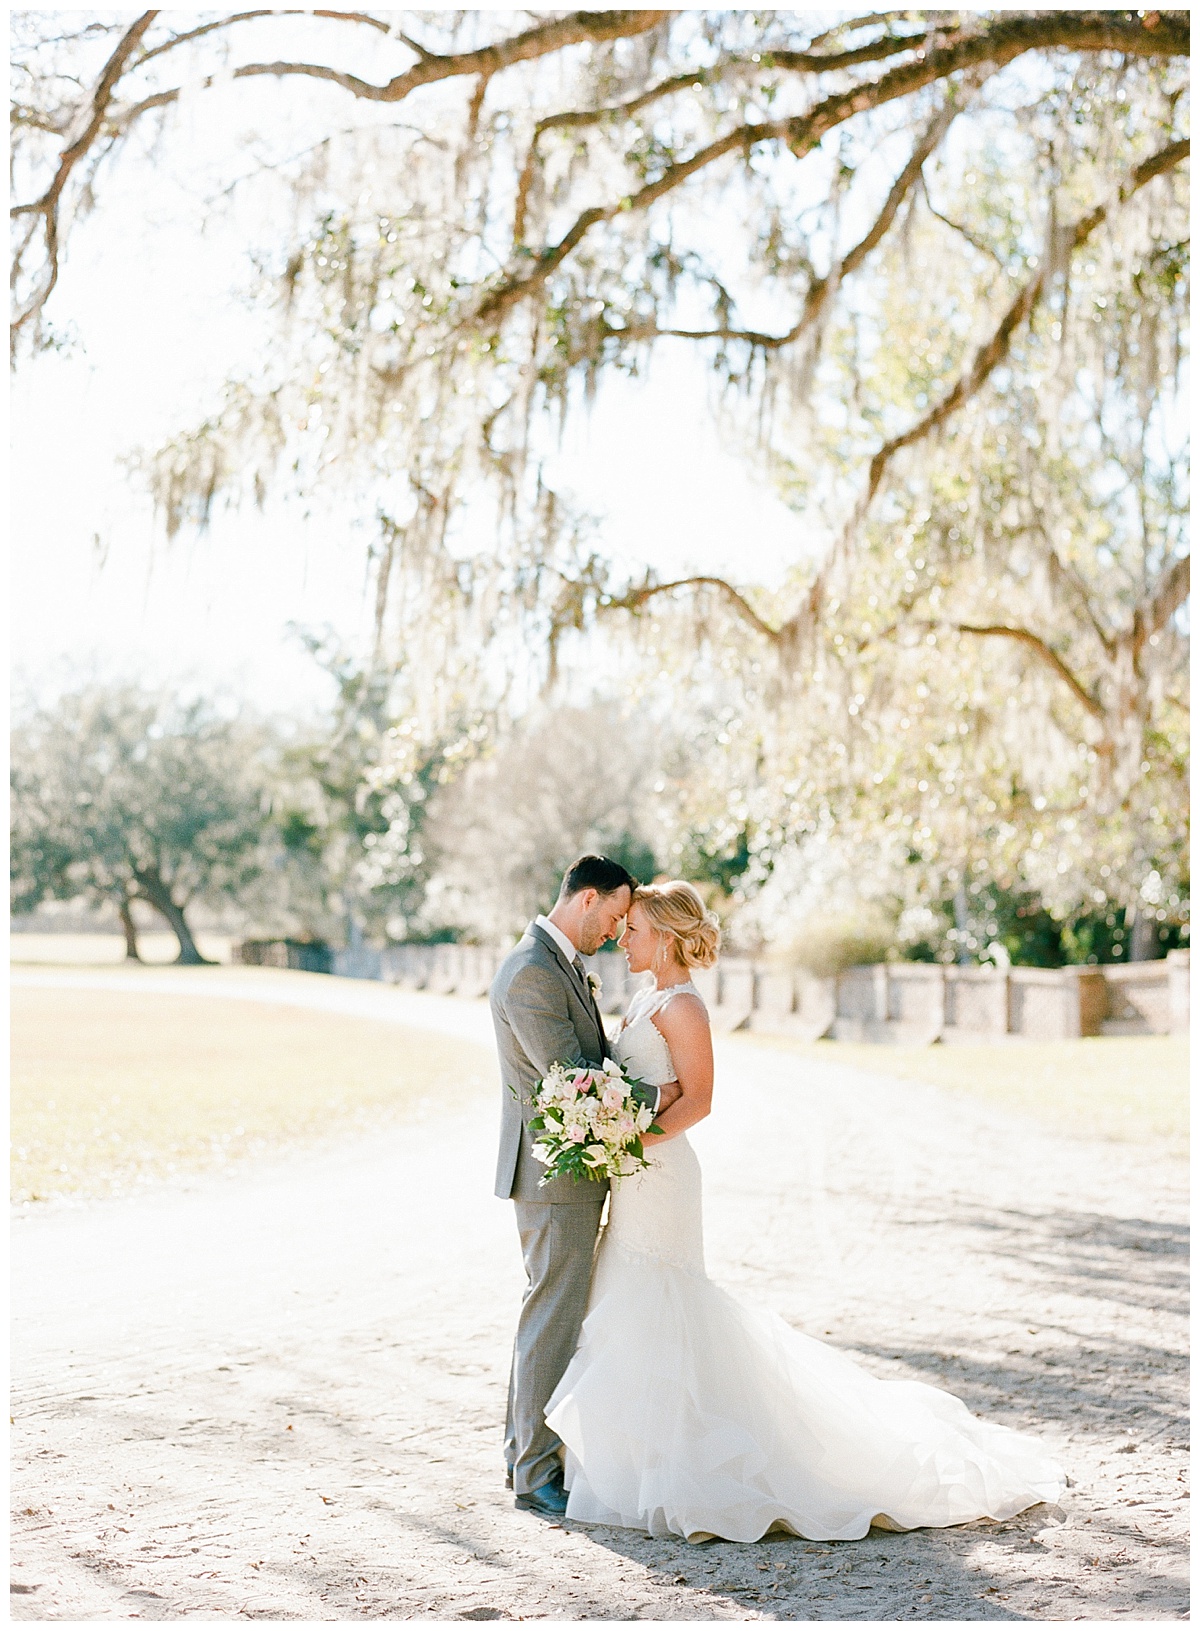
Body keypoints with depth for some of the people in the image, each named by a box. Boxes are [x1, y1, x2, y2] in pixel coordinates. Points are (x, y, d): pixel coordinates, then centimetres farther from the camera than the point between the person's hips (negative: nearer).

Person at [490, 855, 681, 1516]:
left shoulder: (562, 964, 13)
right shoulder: (531, 973, -20)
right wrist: (653, 1095, -13)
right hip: (555, 1171, -11)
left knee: (551, 1313, 17)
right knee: (553, 1319, -3)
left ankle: (525, 1453, 28)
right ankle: (537, 1475, 7)